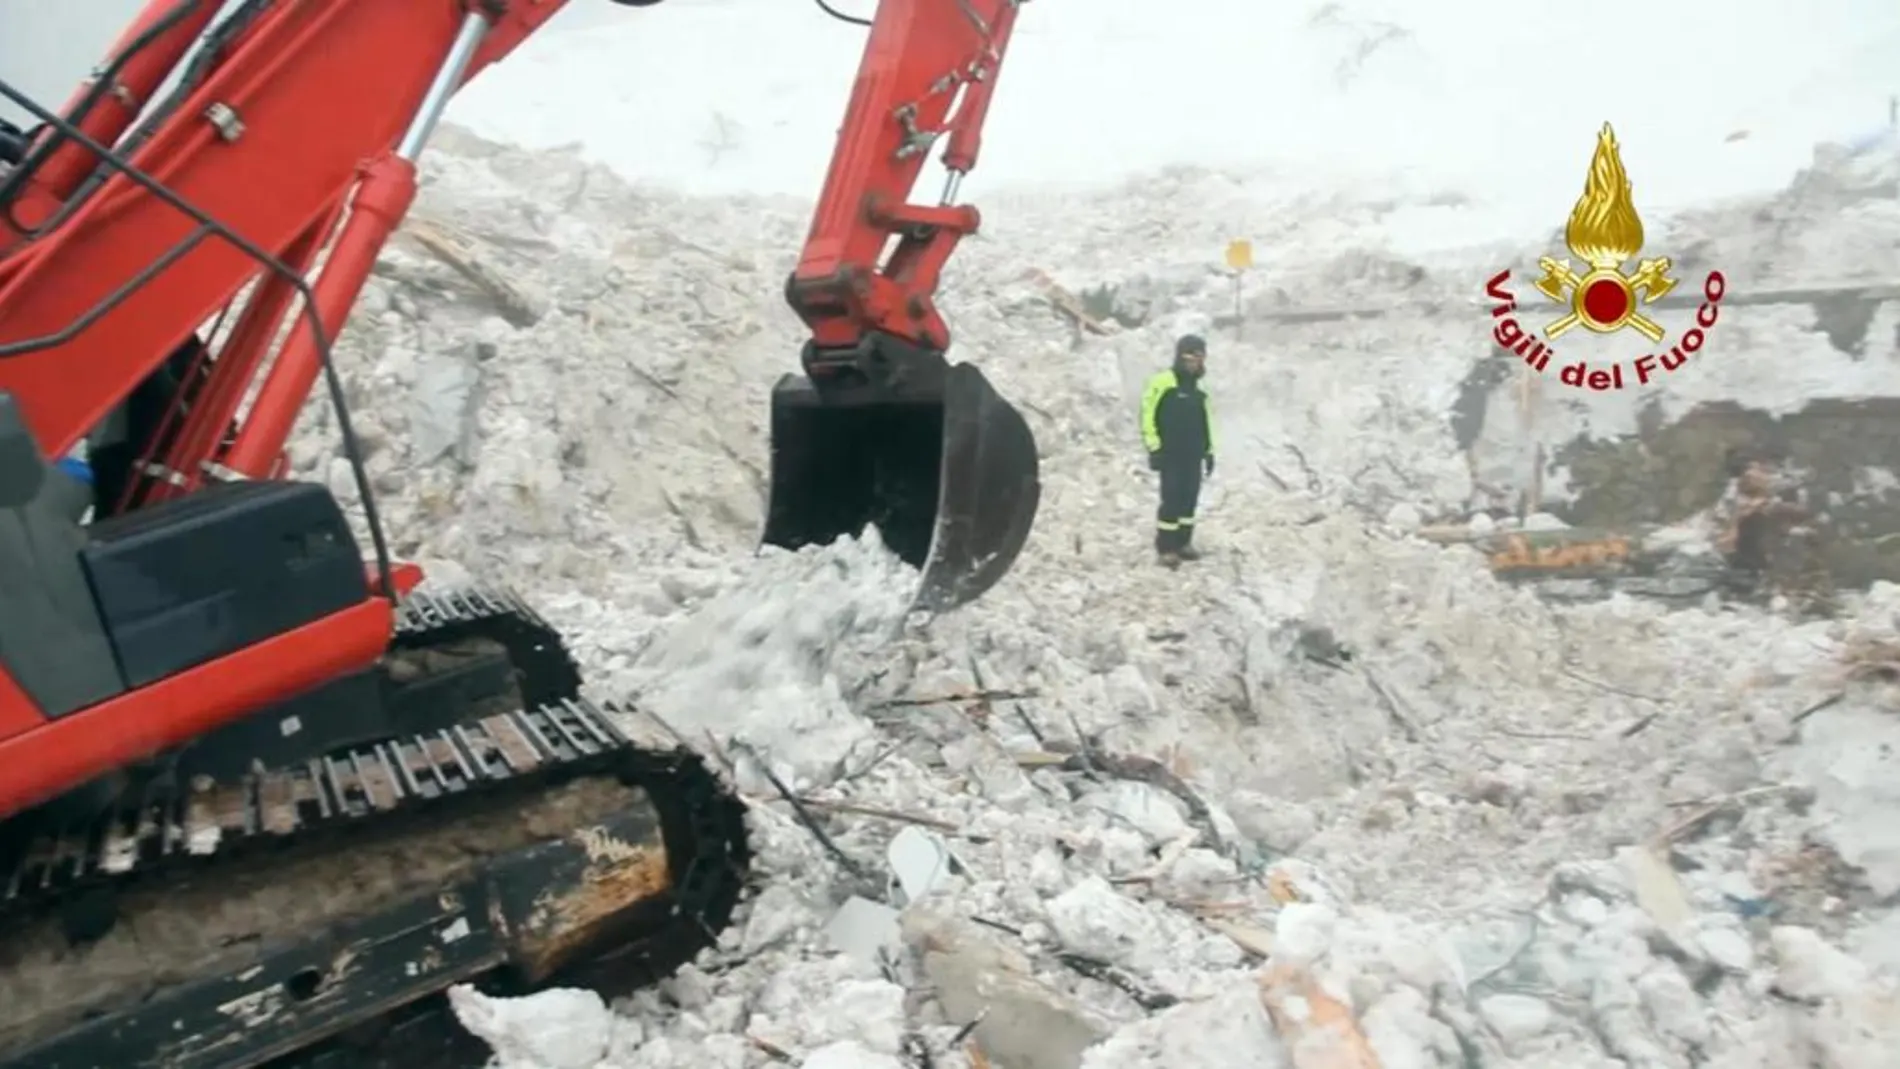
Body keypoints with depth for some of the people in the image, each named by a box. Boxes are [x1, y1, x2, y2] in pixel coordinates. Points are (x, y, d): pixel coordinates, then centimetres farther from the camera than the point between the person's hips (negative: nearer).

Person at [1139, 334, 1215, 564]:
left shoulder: (1197, 388, 15)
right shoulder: (1163, 382, -9)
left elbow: (1204, 422, 23)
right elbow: (1148, 415, -11)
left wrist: (1209, 450, 20)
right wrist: (1154, 447, -14)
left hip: (1193, 455, 7)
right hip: (1171, 454, -7)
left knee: (1189, 499, 8)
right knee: (1172, 499, -8)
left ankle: (1183, 542, 18)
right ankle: (1165, 547, -1)